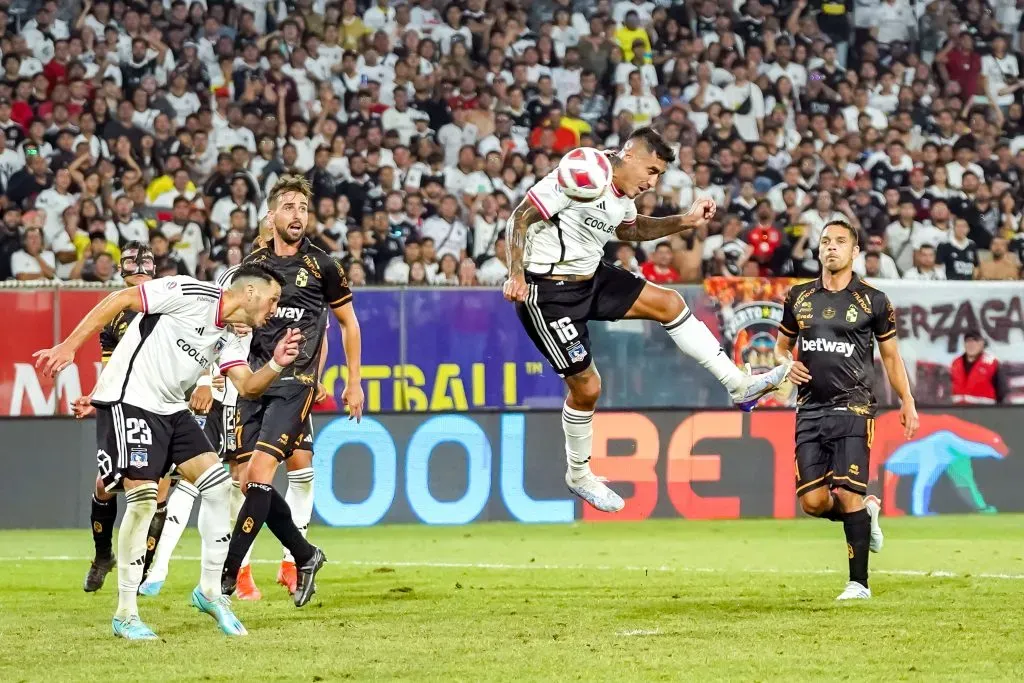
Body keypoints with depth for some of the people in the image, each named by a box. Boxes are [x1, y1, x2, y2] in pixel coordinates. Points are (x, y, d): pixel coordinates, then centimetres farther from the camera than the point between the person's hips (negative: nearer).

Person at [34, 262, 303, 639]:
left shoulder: (227, 338, 11)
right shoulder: (190, 293, -14)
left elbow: (248, 386, 5)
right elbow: (120, 299, -14)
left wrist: (276, 364, -15)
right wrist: (69, 346, -17)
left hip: (170, 410, 9)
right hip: (128, 400, -9)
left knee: (218, 485, -1)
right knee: (143, 498, -14)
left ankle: (209, 591, 11)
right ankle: (125, 614, -4)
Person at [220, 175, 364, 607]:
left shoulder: (321, 266, 2)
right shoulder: (251, 266, 10)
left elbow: (348, 322, 13)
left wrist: (354, 382, 12)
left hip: (295, 382, -4)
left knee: (259, 473, -16)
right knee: (248, 482, 0)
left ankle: (227, 579, -16)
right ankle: (305, 555, 21)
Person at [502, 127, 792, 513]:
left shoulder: (624, 193, 4)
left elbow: (630, 229, 26)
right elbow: (521, 218, -22)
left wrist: (685, 222, 13)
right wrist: (516, 275, -31)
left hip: (591, 279, 9)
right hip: (547, 294, -9)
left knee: (668, 303, 1)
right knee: (586, 386, -3)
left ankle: (739, 386, 6)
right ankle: (578, 475, 21)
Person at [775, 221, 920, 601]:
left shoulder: (872, 301, 3)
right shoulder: (799, 297, 11)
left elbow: (891, 355, 11)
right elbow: (782, 346, 23)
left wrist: (907, 402, 7)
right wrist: (787, 365, 0)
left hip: (852, 408, -4)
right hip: (810, 409, 4)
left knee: (848, 494, -12)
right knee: (812, 501, -4)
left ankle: (859, 582, -2)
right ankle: (866, 513, 26)